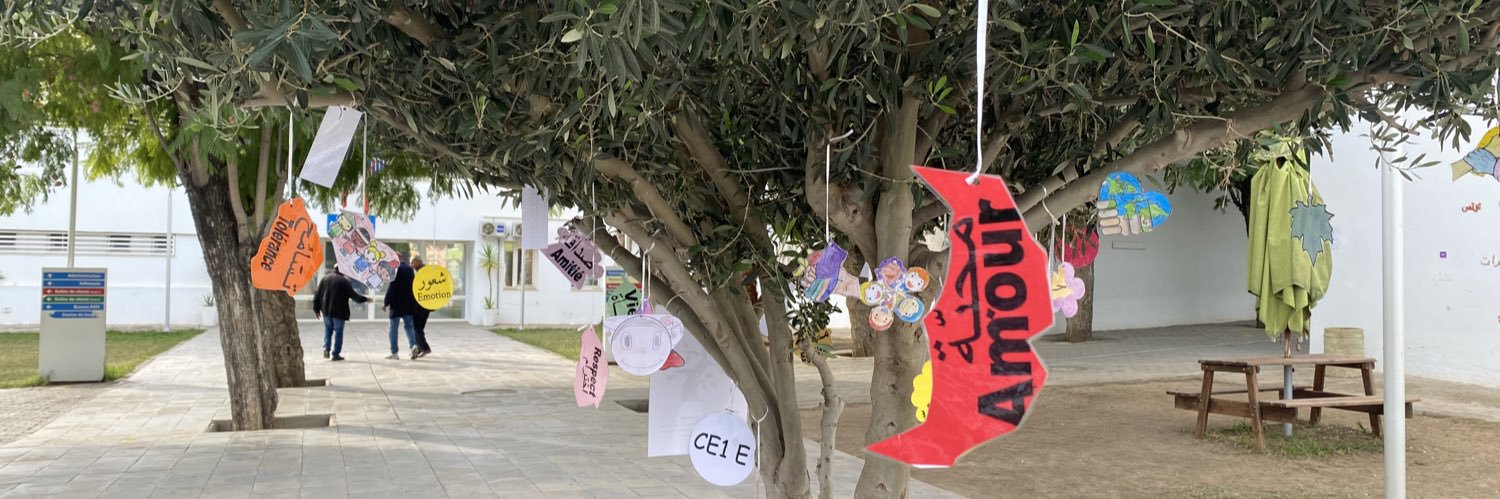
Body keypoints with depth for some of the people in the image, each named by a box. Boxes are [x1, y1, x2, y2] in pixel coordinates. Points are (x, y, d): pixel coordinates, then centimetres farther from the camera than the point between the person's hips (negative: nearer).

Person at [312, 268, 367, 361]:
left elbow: (317, 295, 10)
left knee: (328, 330, 19)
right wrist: (364, 299, 3)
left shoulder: (325, 279, 8)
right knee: (338, 332, 3)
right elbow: (353, 295, -9)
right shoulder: (344, 281, -7)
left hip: (326, 311, 4)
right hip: (339, 312, -4)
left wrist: (316, 309, 16)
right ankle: (335, 354, 2)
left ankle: (326, 347, -1)